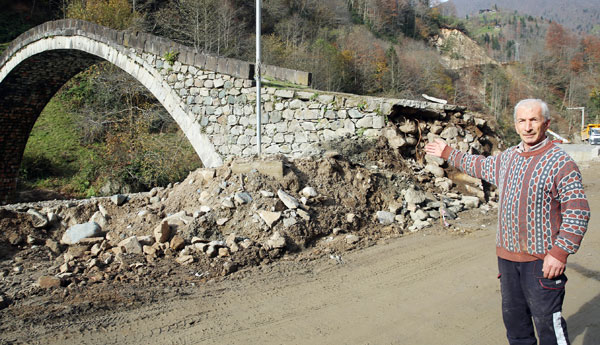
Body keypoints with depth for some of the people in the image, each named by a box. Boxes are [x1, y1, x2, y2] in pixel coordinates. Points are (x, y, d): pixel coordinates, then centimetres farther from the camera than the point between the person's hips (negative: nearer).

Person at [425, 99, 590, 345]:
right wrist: (448, 154, 36)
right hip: (507, 255, 7)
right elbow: (481, 166, 31)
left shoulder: (560, 163, -12)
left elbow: (578, 212, -15)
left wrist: (560, 253, -21)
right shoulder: (507, 158, 10)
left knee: (548, 321, -5)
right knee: (513, 316, 17)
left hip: (541, 259, -7)